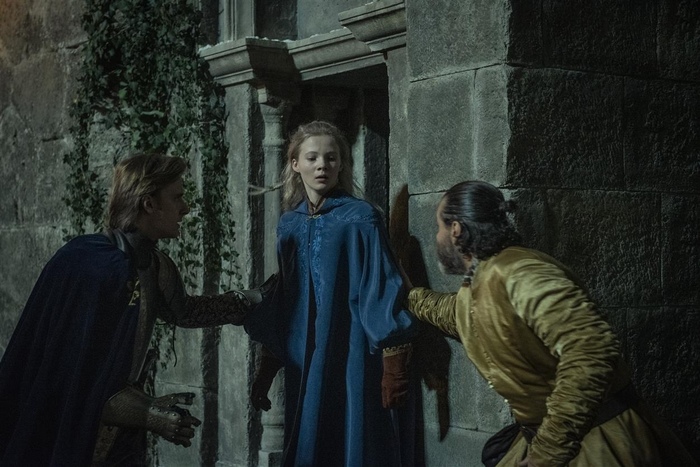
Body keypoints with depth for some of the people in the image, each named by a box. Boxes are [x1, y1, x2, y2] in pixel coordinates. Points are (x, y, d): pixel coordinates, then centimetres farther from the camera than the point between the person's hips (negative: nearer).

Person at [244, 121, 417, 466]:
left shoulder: (361, 218, -6)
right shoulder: (289, 225, 9)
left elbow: (382, 291, -10)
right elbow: (279, 303, 13)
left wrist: (394, 370, -16)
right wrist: (265, 372, 13)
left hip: (354, 363, -5)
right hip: (304, 365, 5)